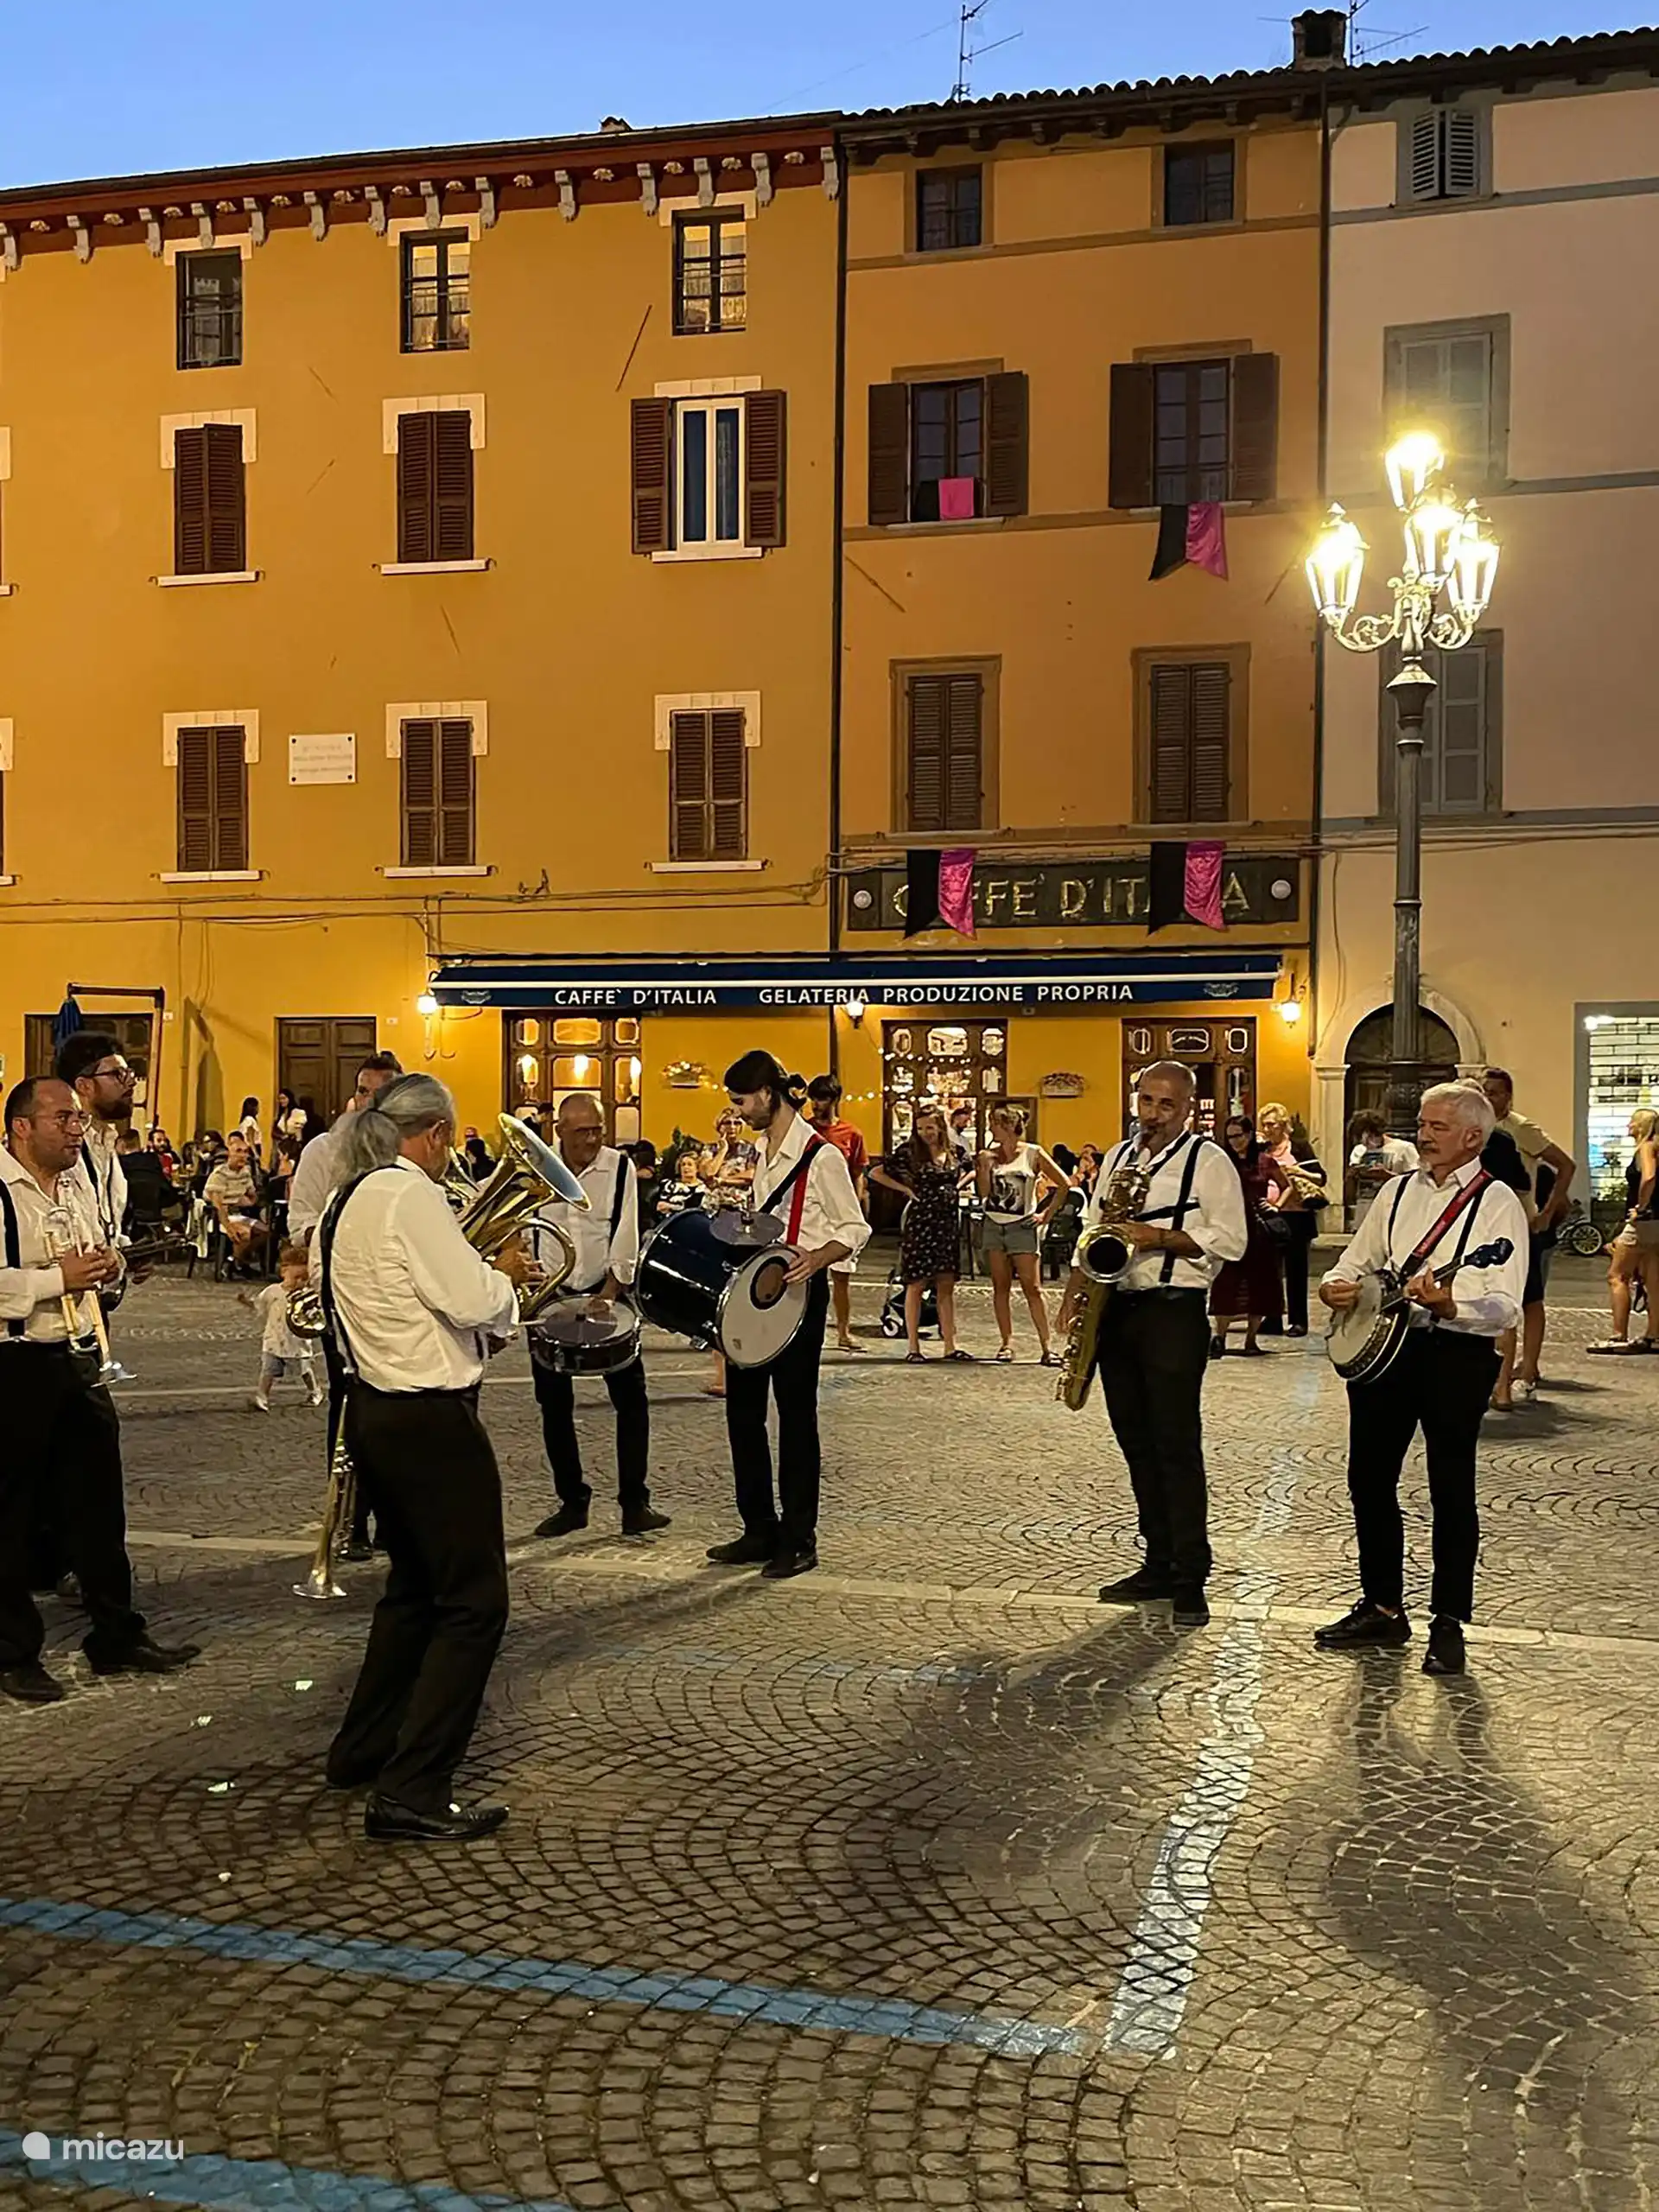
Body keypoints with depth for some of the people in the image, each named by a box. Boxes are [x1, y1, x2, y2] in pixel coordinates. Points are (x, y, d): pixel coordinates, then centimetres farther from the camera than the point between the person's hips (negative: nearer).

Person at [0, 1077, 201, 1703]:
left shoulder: (77, 1184, 11)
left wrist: (105, 1264, 4)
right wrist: (58, 1278, -22)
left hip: (74, 1358, 8)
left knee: (98, 1503, 13)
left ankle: (117, 1636, 24)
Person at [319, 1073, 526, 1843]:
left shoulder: (345, 1202, 12)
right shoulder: (408, 1193, -18)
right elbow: (472, 1301, -23)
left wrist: (484, 1275, 12)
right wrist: (505, 1276, -4)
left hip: (375, 1410, 10)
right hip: (429, 1419, -10)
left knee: (415, 1585, 24)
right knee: (474, 1602, -3)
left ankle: (363, 1748, 35)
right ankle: (411, 1795, -3)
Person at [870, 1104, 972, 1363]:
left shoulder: (954, 1152, 7)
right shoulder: (910, 1152, -5)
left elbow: (964, 1175, 27)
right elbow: (876, 1173, -5)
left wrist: (955, 1187, 8)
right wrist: (905, 1189, -6)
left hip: (948, 1222, 4)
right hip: (920, 1222, -4)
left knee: (947, 1285, 7)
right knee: (916, 1284, 0)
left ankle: (950, 1345, 12)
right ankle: (913, 1346, 4)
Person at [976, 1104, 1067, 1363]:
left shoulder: (1033, 1154, -3)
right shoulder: (989, 1155, 6)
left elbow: (1064, 1184, -1)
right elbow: (984, 1193, -1)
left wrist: (1046, 1215, -1)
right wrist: (985, 1166, -9)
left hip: (1022, 1226, -4)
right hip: (993, 1225, 4)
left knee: (1032, 1288, -6)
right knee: (1000, 1286, 5)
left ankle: (1046, 1346, -4)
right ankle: (1006, 1342, 10)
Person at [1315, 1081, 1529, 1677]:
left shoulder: (1496, 1202, -7)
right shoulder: (1398, 1191, 12)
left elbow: (1505, 1307, -16)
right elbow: (1356, 1261, 19)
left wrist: (1447, 1303, -33)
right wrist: (1336, 1286, -3)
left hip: (1456, 1354, -6)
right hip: (1379, 1346, 6)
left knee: (1451, 1490, 1)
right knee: (1369, 1479, 10)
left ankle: (1448, 1624, 14)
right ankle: (1382, 1608, 25)